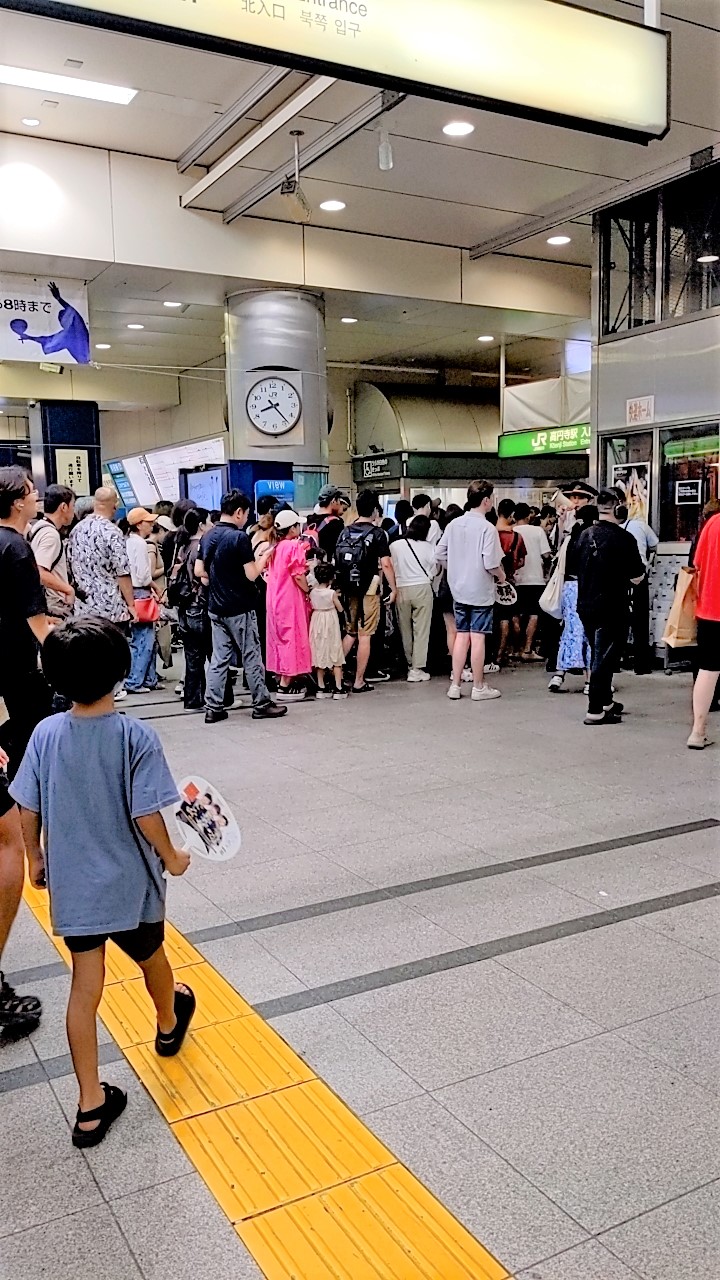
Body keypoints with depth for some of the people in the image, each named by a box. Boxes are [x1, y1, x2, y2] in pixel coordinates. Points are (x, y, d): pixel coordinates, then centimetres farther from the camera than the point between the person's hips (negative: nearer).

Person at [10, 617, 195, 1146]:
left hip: (72, 885, 2)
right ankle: (169, 1024, 52)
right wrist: (173, 858, -2)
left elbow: (29, 811, -2)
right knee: (151, 958, 25)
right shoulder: (137, 737, -20)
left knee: (85, 989, 10)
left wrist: (35, 858, 15)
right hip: (131, 883, -2)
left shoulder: (46, 734, -9)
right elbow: (146, 815, -20)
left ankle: (91, 1105, 16)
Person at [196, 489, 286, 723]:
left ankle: (213, 707, 9)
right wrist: (264, 556, -1)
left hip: (216, 607, 7)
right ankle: (261, 704, 14)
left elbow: (199, 571, 11)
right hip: (240, 609, -6)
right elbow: (252, 574, -17)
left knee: (219, 658, 9)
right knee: (251, 657, 4)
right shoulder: (239, 537, -16)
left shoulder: (208, 536, 6)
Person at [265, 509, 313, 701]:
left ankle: (283, 680, 22)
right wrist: (307, 592, -3)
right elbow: (298, 576, -17)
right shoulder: (294, 546, -13)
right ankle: (286, 687, 0)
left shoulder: (275, 548, 10)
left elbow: (269, 575, 11)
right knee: (293, 637, -2)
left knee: (281, 638, 15)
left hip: (275, 599, 8)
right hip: (290, 599, -8)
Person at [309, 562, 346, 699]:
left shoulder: (312, 592, -3)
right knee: (335, 656, 3)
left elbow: (311, 607, 8)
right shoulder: (332, 593, -13)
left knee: (320, 655, 11)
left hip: (317, 623, 4)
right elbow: (340, 609, -5)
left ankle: (321, 688, 13)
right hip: (330, 624, -4)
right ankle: (338, 688, 2)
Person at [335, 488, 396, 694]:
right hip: (368, 590, -5)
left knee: (350, 633, 19)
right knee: (364, 636, 2)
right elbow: (386, 564, -12)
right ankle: (359, 681, 7)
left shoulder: (345, 532, 5)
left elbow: (337, 560, 7)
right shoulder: (377, 533, -8)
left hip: (348, 590, 5)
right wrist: (393, 589, -4)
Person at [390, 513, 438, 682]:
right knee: (421, 630, 2)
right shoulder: (428, 547, -2)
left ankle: (410, 664, 24)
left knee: (405, 629, 13)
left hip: (401, 589, 2)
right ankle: (417, 669, -1)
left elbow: (391, 568, 5)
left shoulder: (395, 545, -1)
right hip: (422, 588, -2)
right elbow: (433, 571, 4)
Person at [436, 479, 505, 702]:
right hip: (480, 591, -6)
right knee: (478, 637, 0)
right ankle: (479, 687, 9)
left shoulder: (454, 524, 3)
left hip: (459, 590, 6)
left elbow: (440, 554, 7)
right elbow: (491, 563, -20)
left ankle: (455, 685, 15)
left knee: (461, 635, 12)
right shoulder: (487, 528, -15)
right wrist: (501, 576, 0)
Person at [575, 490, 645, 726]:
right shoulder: (624, 538, -15)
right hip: (612, 609, -6)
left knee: (598, 655, 19)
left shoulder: (585, 535, 2)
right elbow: (637, 578, -11)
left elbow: (575, 567, 12)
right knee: (605, 657, 1)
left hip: (585, 606, 6)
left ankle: (606, 701, 32)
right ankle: (595, 711, 2)